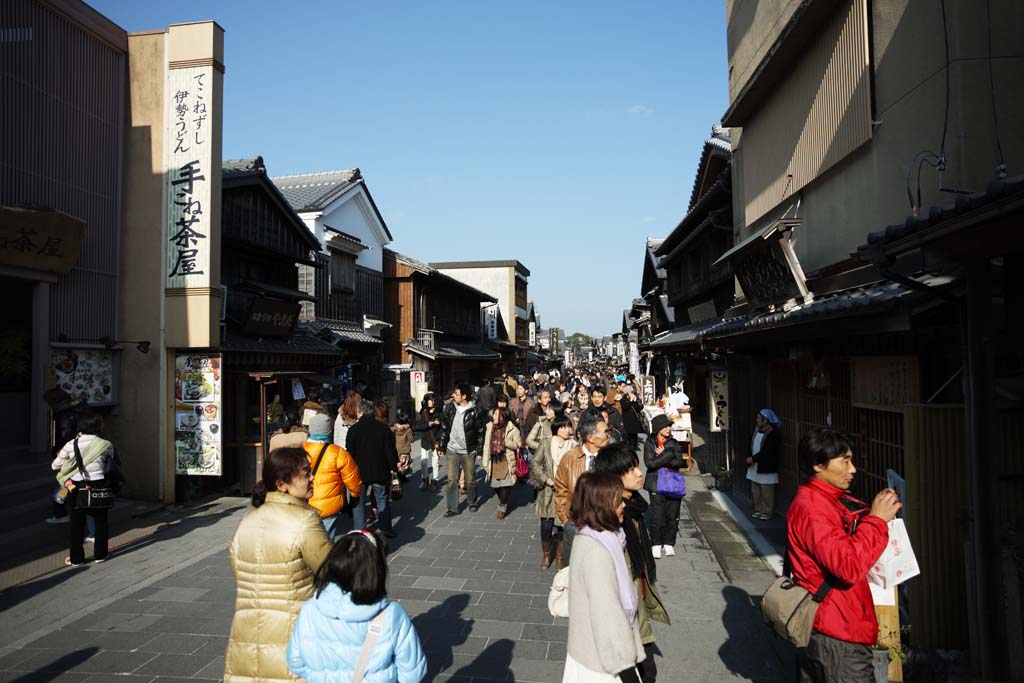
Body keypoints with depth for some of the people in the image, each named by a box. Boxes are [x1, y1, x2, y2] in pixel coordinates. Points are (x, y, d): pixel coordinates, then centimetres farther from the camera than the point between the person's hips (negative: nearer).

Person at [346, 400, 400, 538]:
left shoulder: (354, 429, -7)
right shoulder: (384, 427, -2)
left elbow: (350, 453, -4)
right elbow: (390, 449, -1)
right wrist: (393, 466, 7)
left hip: (360, 472, -2)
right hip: (380, 472, 2)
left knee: (358, 502, 9)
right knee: (382, 500, 14)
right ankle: (386, 529, 17)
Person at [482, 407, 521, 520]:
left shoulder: (512, 429, -7)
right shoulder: (490, 427, 3)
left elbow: (518, 444, -4)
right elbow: (486, 446, 7)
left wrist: (505, 442, -19)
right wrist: (485, 463, 5)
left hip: (506, 461, -4)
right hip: (494, 461, 4)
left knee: (505, 485, -7)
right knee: (495, 486, 7)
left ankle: (502, 507, 16)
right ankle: (503, 503, 35)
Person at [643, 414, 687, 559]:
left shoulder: (674, 443, 8)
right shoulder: (649, 443, 0)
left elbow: (678, 462, -4)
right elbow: (649, 463, -14)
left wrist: (661, 457, -12)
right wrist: (668, 455, -15)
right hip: (657, 485, -3)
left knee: (672, 516, 5)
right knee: (657, 516, -5)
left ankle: (669, 544, 18)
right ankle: (656, 545, 8)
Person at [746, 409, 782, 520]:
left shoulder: (773, 434, -17)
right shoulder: (757, 430, 8)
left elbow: (767, 452, -22)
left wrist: (753, 458, -18)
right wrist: (751, 459, 3)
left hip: (766, 469, -8)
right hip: (755, 467, 8)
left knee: (767, 492, 1)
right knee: (755, 491, 14)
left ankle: (767, 512, 12)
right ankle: (758, 510, 26)